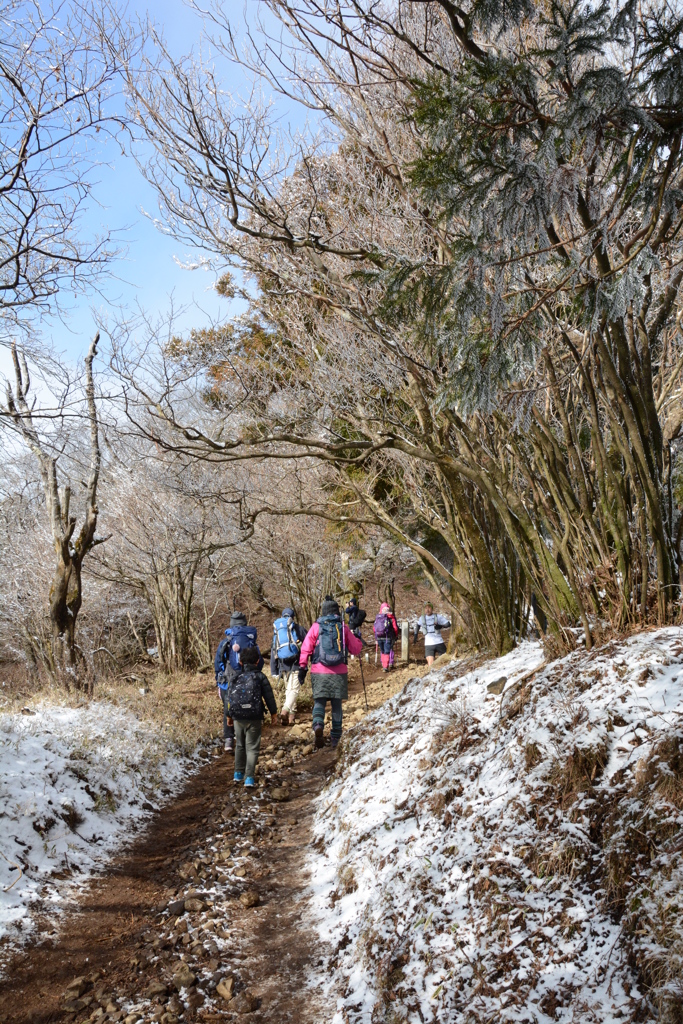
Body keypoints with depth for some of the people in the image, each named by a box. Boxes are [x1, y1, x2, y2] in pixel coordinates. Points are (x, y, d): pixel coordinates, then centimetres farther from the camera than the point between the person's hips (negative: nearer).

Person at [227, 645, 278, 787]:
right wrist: (273, 712, 10)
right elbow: (269, 696, -2)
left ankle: (238, 773, 29)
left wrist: (230, 715, 25)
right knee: (252, 747, 1)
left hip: (238, 718, 3)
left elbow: (229, 697, 12)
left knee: (240, 745, 20)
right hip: (254, 718, -3)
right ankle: (249, 777, -5)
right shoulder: (260, 677, -5)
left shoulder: (235, 677, 5)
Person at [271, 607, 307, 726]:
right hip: (296, 663, -4)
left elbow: (273, 651, 15)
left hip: (283, 665, 4)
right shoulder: (298, 629, 3)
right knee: (294, 689, -7)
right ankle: (285, 710, -27)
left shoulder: (276, 631, 15)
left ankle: (292, 714, 19)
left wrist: (274, 670, 17)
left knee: (288, 689, 18)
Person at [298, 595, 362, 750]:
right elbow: (355, 649, 8)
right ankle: (335, 737, 14)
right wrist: (359, 641, 28)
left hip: (319, 672, -1)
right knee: (337, 704, 11)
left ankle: (318, 724, -22)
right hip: (339, 672, 1)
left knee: (319, 701, 6)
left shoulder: (316, 626, 1)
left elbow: (306, 648, -5)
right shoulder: (343, 627, 3)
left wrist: (302, 667, -1)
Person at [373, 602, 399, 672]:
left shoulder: (378, 616, 4)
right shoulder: (391, 616, -6)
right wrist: (396, 635, 10)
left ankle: (384, 665, 23)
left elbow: (374, 628, 7)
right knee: (387, 652, 3)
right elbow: (395, 627, -6)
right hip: (388, 637, -3)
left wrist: (376, 634, 22)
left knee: (382, 651, 17)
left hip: (379, 637, 3)